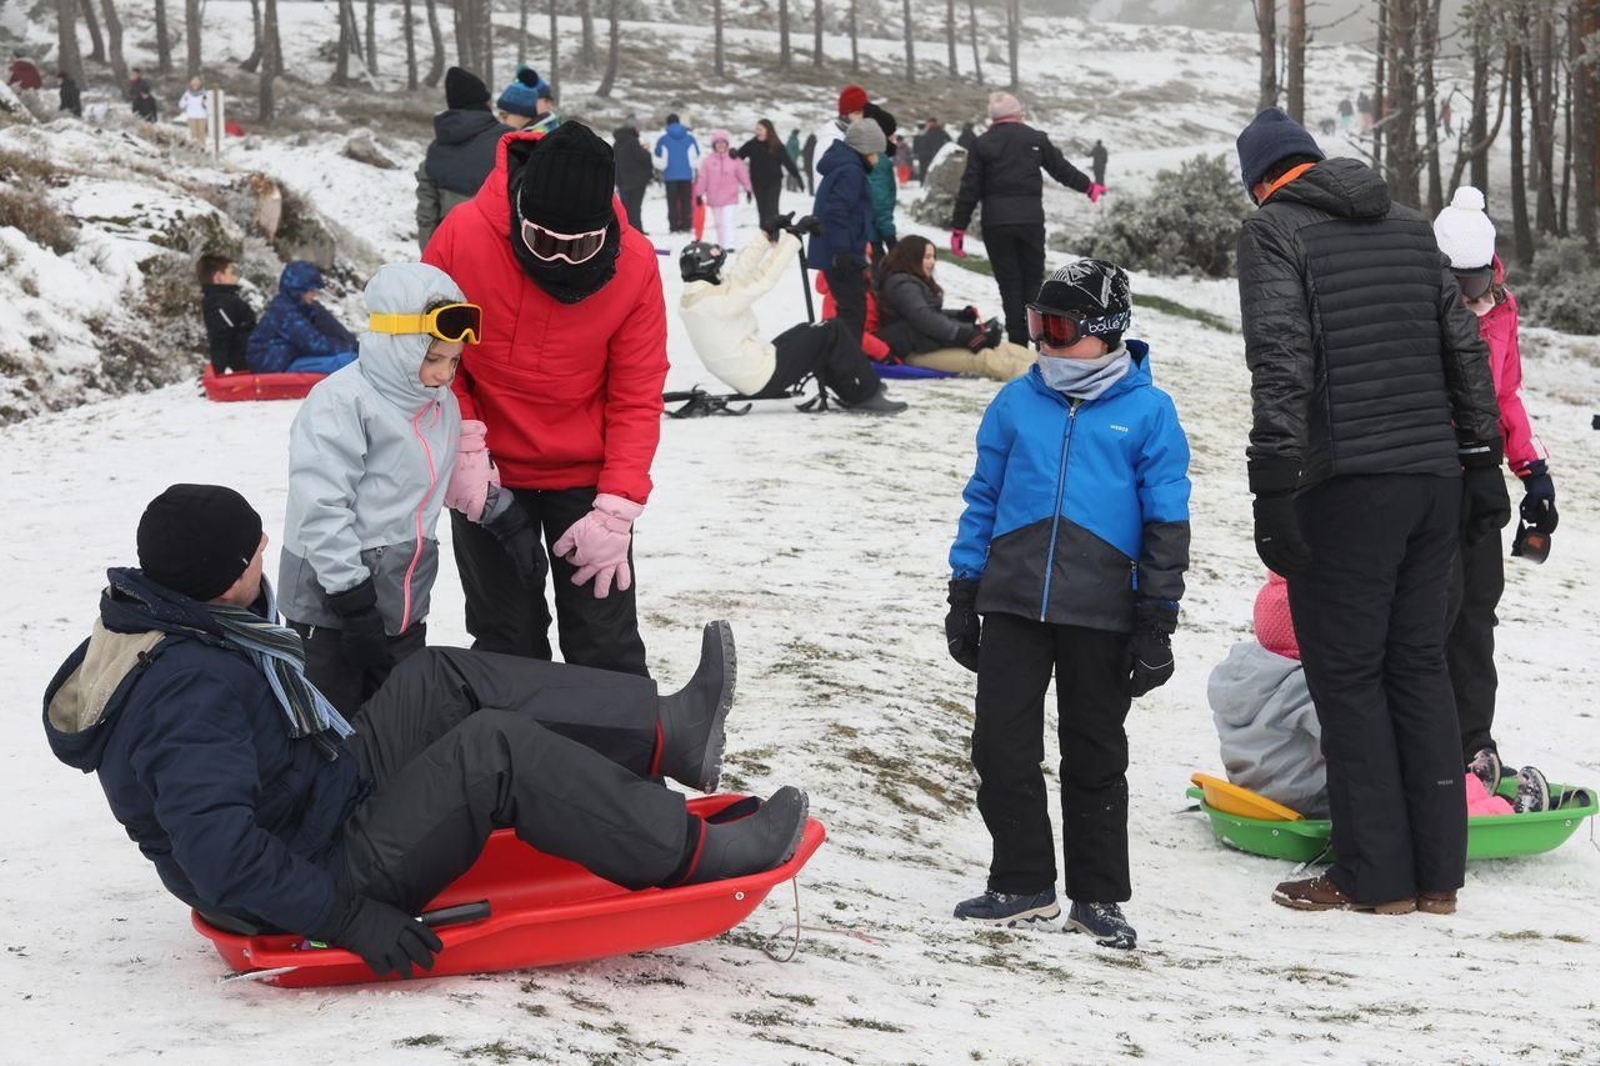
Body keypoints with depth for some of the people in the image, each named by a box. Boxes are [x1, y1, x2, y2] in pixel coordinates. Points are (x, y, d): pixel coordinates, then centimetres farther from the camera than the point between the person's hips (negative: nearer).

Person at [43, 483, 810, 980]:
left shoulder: (153, 623, 2)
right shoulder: (192, 692, -30)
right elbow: (218, 850, -37)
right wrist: (347, 917, -33)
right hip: (321, 874, -11)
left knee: (443, 682, 7)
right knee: (496, 750, -18)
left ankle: (671, 732, 5)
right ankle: (695, 856, -10)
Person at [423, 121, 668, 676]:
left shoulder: (635, 264, -17)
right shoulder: (463, 236, -19)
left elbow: (636, 399, -12)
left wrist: (616, 510, -18)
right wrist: (463, 452, -12)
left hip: (585, 478, 0)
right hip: (489, 473, 1)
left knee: (606, 649, 4)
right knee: (506, 644, 10)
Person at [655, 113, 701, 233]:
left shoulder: (663, 137, 0)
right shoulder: (689, 136, 4)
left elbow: (658, 154, 10)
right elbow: (697, 153, 11)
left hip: (670, 174, -1)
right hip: (686, 174, 1)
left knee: (672, 201, 1)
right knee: (686, 201, 6)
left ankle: (674, 226, -5)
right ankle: (686, 225, 2)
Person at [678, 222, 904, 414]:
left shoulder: (688, 300, 3)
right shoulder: (722, 299, -25)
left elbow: (740, 270, 6)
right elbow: (763, 278, -21)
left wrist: (769, 234, 3)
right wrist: (792, 237, -12)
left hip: (742, 380, 10)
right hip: (765, 379, -10)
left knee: (807, 333, 24)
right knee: (832, 332, -3)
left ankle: (852, 393, 26)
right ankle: (867, 395, 5)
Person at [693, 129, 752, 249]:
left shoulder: (734, 159, -2)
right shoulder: (709, 160, 0)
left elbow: (743, 175, 2)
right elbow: (702, 178, 3)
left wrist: (748, 189, 2)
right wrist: (699, 193, 3)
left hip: (730, 199, -2)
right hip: (714, 198, 2)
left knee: (728, 223, -11)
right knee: (720, 224, 13)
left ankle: (728, 246, -14)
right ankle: (721, 246, 21)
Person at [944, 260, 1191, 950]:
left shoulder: (1149, 413, -1)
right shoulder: (1017, 403, 6)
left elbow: (1167, 524, 1)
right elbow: (983, 501, 13)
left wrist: (1156, 625, -1)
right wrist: (963, 598, 10)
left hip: (1101, 615, -2)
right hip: (1013, 604, 3)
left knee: (1096, 758, 8)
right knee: (1000, 745, 1)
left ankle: (1098, 896, 20)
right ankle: (1022, 885, 15)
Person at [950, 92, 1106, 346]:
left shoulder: (982, 145, 1)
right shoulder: (1036, 139, 4)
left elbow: (969, 189, -1)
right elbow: (1061, 168, 13)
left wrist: (958, 227, 2)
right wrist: (1088, 186, 30)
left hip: (995, 222, -1)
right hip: (1031, 219, 1)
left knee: (1009, 282, 4)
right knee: (1033, 280, 11)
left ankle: (1017, 341, 0)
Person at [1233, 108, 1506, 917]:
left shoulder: (1274, 229, -3)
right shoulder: (1410, 227, 16)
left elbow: (1281, 362, -15)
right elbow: (1465, 349, 15)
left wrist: (1275, 487, -17)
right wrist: (1482, 463, 18)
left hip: (1348, 486, -6)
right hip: (1435, 477, 6)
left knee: (1346, 674, 2)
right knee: (1419, 666, 13)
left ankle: (1375, 876, 5)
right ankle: (1437, 872, 15)